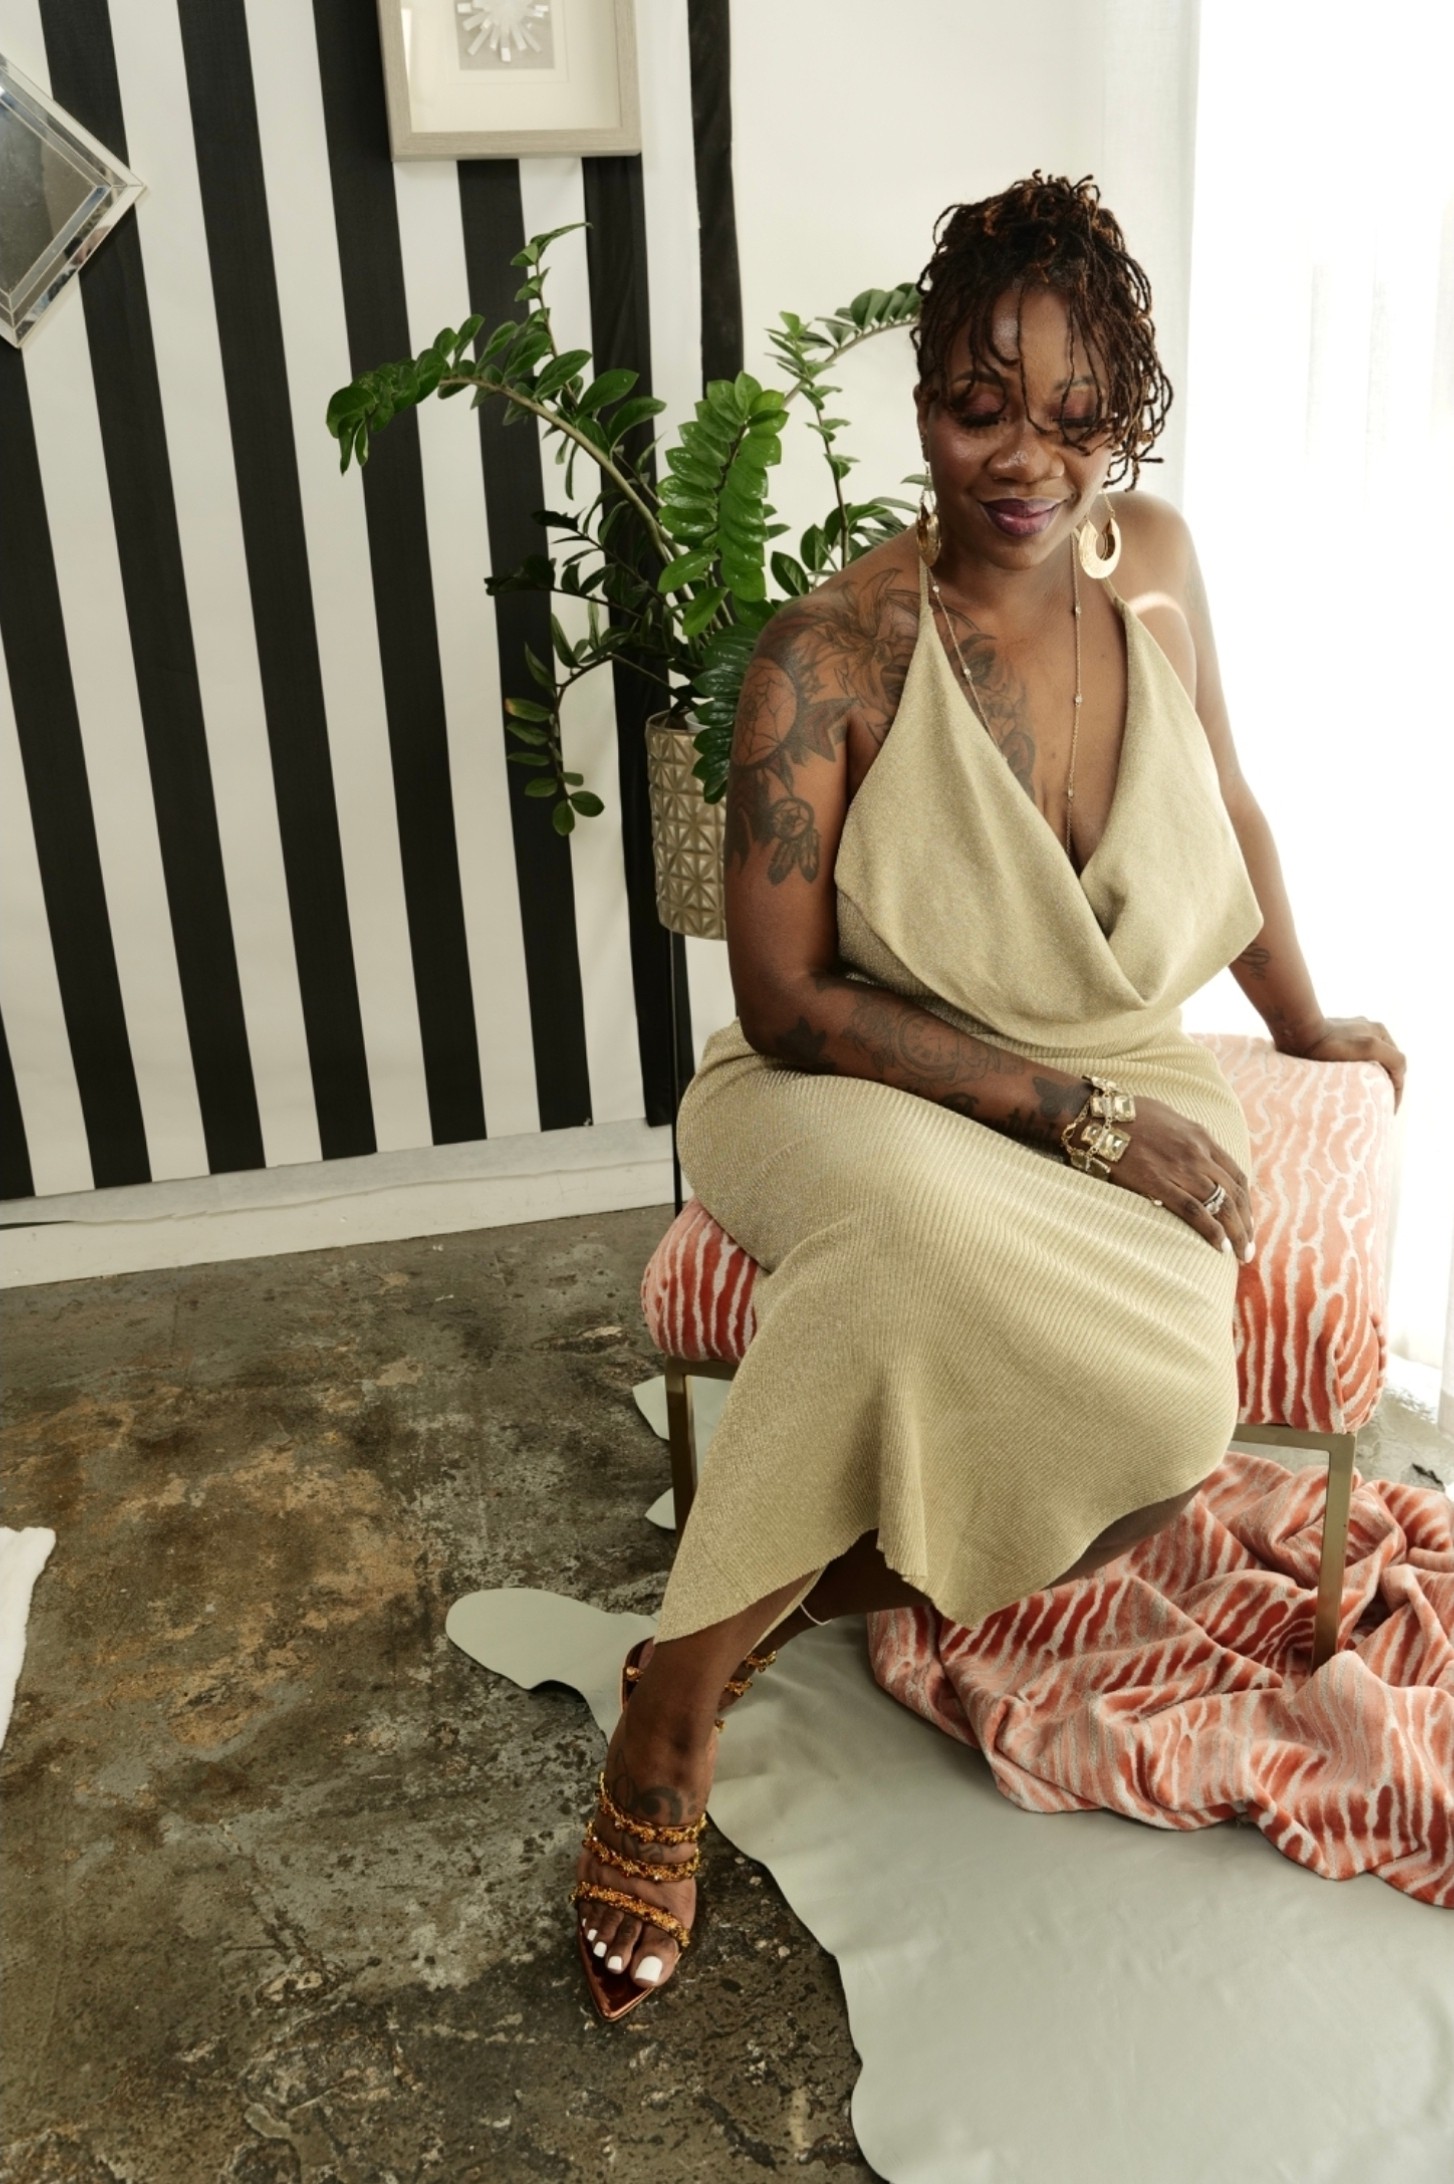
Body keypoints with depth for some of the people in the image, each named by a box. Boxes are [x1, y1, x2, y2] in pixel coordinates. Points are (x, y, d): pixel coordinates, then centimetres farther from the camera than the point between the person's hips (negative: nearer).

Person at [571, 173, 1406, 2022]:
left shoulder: (1152, 559, 0)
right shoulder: (830, 658, -15)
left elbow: (1227, 801, 17)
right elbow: (788, 1002, -17)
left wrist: (1302, 1022, 25)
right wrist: (1082, 1115, -21)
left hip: (1118, 1085, 4)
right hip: (859, 1095, -4)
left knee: (1161, 1413, -28)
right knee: (917, 1215, -41)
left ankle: (780, 1607, -4)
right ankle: (671, 1722, -20)